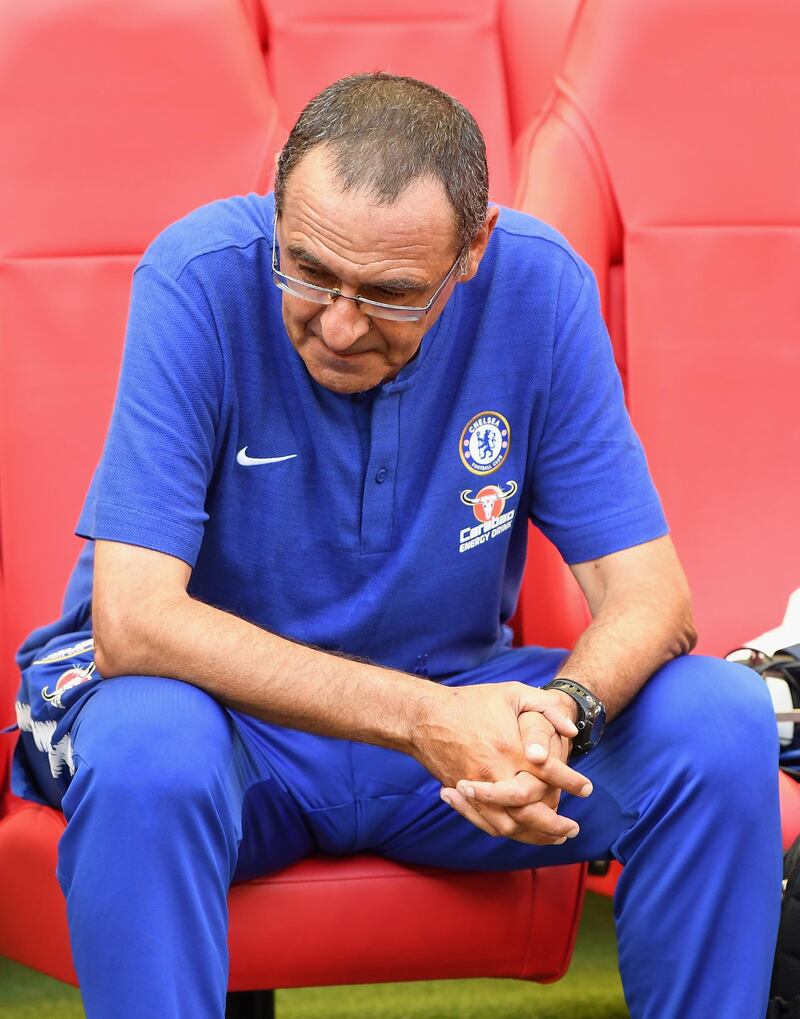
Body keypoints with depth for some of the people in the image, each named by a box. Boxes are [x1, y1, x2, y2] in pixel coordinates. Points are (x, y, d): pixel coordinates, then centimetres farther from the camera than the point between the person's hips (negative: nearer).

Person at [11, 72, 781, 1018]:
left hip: (452, 702, 3)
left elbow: (646, 593, -11)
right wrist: (423, 719, -35)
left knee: (724, 719, -20)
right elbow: (133, 619, -27)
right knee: (144, 753, -37)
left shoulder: (536, 287, -13)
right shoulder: (200, 278, -21)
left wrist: (562, 712, -35)